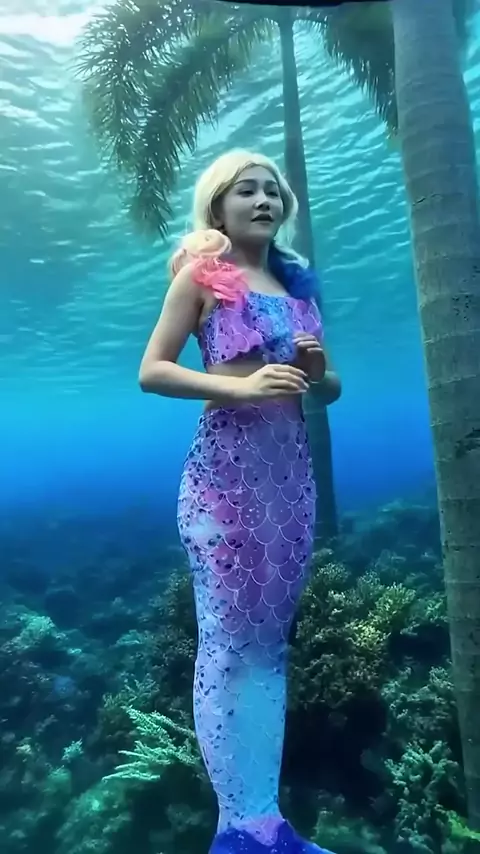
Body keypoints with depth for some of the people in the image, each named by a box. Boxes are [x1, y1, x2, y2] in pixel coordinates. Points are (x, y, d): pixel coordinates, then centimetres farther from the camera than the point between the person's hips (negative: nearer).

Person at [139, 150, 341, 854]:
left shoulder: (297, 282, 21)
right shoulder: (202, 274, 5)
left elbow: (328, 389, 23)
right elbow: (151, 371, -4)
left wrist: (318, 368, -1)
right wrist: (241, 387, -17)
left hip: (292, 467, 6)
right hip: (225, 467, -5)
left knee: (271, 639, 7)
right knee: (227, 641, -6)